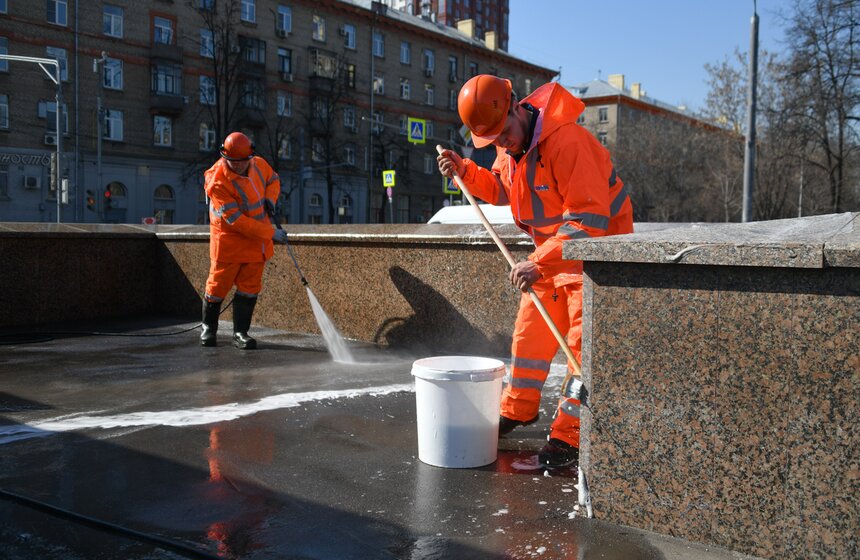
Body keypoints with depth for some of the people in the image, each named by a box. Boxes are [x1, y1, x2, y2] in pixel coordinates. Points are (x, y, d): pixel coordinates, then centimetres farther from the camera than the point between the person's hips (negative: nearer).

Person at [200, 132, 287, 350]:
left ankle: (240, 333, 13)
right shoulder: (217, 182, -23)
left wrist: (270, 199, -4)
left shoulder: (259, 164, -4)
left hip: (257, 242, 5)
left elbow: (273, 180, 20)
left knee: (250, 287, 4)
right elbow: (236, 221, -25)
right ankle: (208, 327, 26)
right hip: (229, 241, -5)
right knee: (219, 285, 4)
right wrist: (271, 233, -24)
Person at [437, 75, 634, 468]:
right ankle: (518, 410, 29)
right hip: (551, 250, 8)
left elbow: (589, 219, -32)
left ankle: (569, 436, 0)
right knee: (531, 331, 13)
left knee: (583, 343, -7)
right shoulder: (511, 146, -1)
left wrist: (539, 262, -35)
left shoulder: (566, 140, -29)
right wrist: (465, 171, -2)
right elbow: (499, 190, 16)